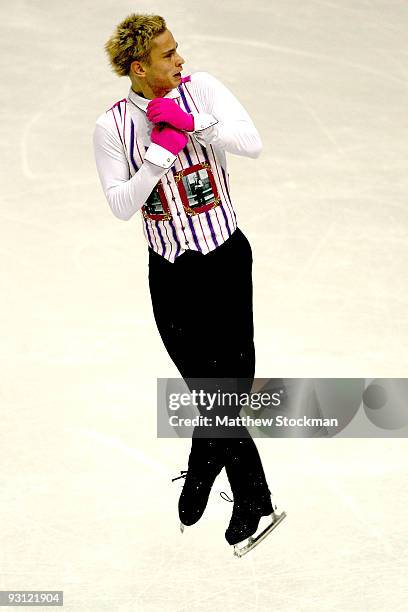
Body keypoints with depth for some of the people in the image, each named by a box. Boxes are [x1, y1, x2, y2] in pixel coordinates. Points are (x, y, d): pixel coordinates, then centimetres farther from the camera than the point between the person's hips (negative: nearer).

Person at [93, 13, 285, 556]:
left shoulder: (201, 88, -6)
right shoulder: (112, 126, -5)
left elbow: (252, 144, -17)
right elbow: (121, 205, -11)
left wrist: (191, 121, -26)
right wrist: (162, 150, -19)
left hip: (227, 261, 0)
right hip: (170, 272, 0)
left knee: (226, 387, 0)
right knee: (216, 389, 6)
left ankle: (199, 475, 26)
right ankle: (253, 499, 25)